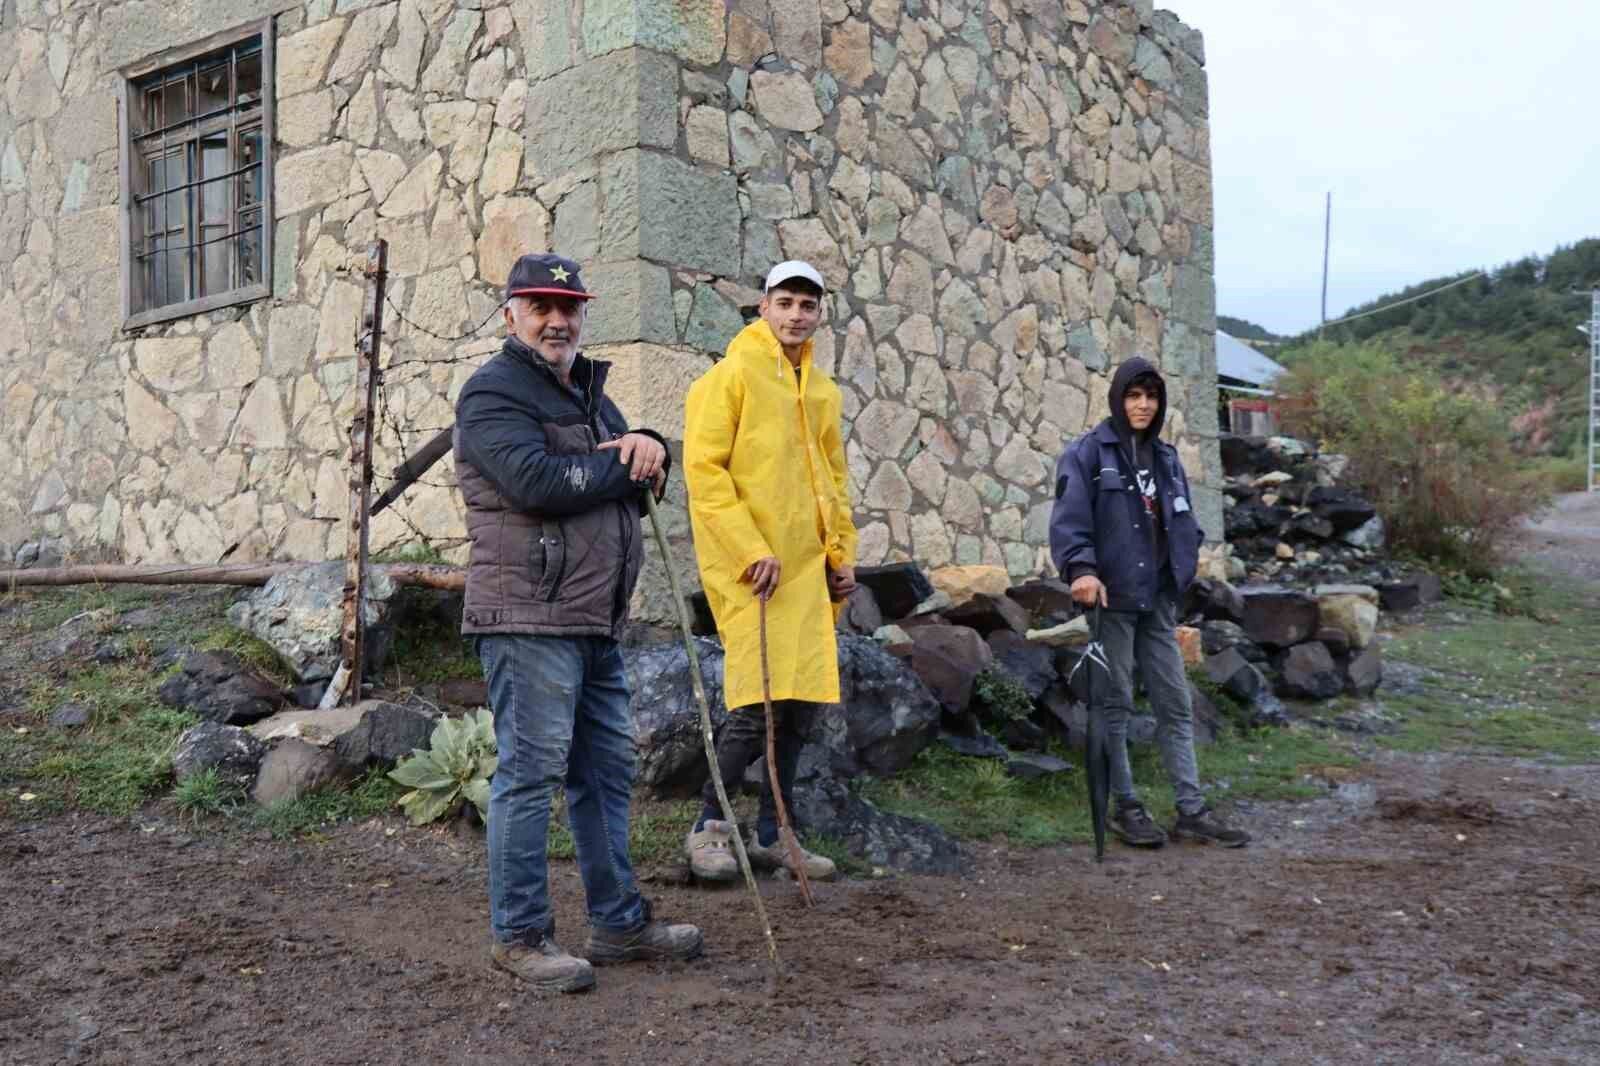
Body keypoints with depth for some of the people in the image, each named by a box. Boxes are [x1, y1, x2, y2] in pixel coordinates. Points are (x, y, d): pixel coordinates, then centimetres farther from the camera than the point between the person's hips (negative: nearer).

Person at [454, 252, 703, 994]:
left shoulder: (585, 391, 23)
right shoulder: (494, 393, -6)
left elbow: (641, 473, 16)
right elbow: (536, 481, -21)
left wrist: (646, 444, -8)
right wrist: (623, 466, -7)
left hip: (596, 622, 9)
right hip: (528, 618, -9)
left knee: (607, 771, 13)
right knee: (531, 772, -5)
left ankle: (619, 922, 24)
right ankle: (519, 934, 6)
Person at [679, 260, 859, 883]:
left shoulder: (823, 391, 18)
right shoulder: (732, 376, -3)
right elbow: (703, 470, -10)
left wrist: (842, 552, 13)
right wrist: (750, 550, -16)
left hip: (808, 568, 7)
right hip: (750, 568, -7)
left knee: (800, 702, 8)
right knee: (758, 702, -11)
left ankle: (770, 835, 20)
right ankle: (708, 828, 5)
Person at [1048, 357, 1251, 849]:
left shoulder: (1165, 457, 14)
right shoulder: (1088, 452, -5)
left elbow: (1185, 524, 18)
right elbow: (1069, 517, -16)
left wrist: (1182, 572, 4)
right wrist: (1081, 568, -29)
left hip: (1158, 600, 6)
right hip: (1111, 598, -6)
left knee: (1176, 704, 7)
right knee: (1116, 705, 2)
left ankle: (1191, 810, 13)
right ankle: (1125, 807, 13)